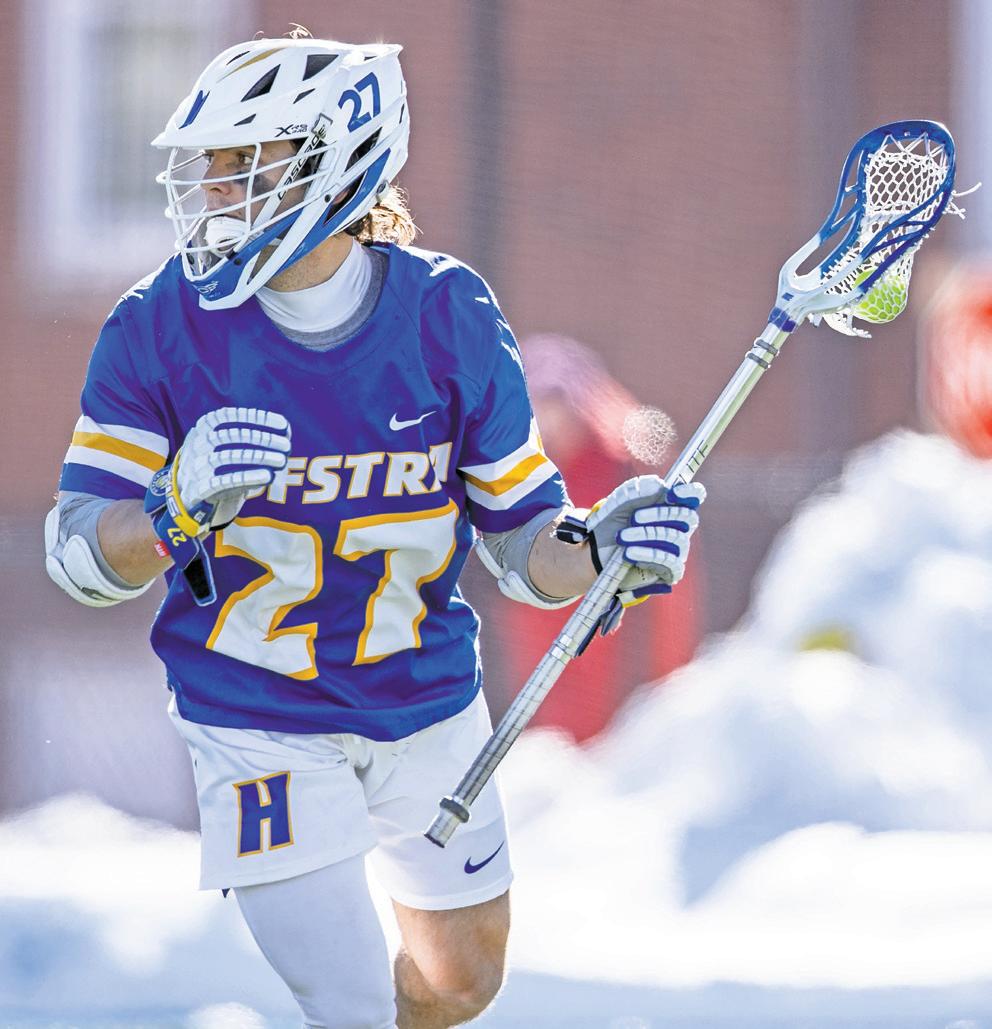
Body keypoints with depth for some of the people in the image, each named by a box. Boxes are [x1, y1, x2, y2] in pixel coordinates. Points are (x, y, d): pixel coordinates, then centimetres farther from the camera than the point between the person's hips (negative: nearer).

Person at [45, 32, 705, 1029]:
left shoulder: (446, 316, -12)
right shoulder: (161, 328, -16)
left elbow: (518, 537, -4)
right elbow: (80, 557, -15)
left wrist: (596, 547, -26)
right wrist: (179, 508, -35)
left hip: (425, 702, 3)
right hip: (256, 716, -3)